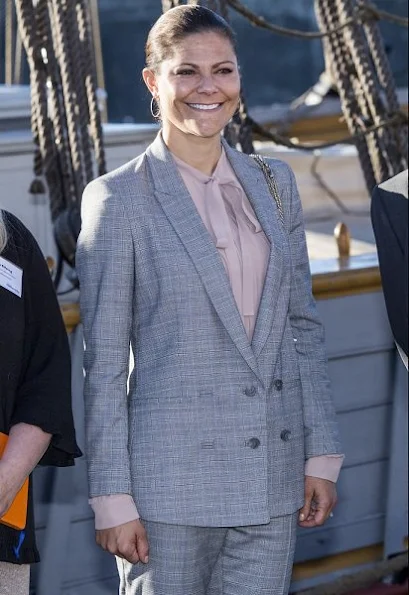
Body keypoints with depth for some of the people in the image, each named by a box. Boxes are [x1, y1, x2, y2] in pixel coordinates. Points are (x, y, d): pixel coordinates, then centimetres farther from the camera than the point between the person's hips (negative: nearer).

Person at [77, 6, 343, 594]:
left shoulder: (274, 182, 10)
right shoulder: (119, 198, -5)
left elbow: (302, 325, 12)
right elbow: (104, 363, -4)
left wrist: (322, 455, 7)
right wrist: (112, 497, -7)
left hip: (272, 479, 4)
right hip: (172, 480, -4)